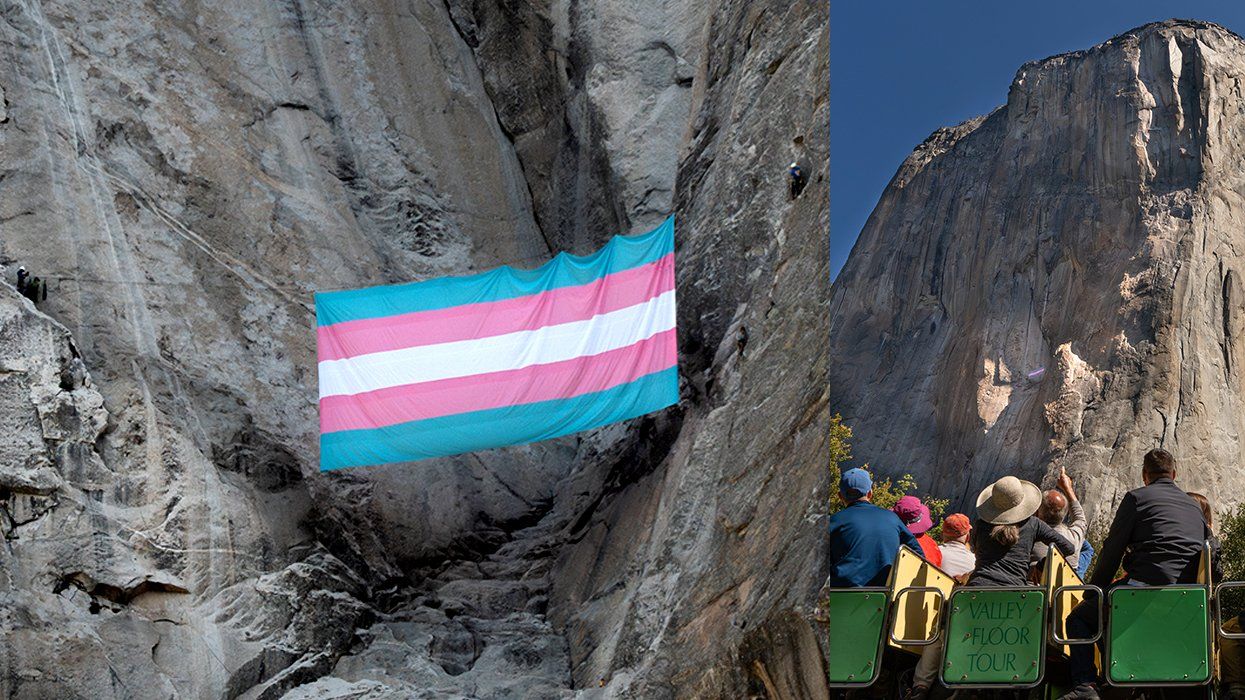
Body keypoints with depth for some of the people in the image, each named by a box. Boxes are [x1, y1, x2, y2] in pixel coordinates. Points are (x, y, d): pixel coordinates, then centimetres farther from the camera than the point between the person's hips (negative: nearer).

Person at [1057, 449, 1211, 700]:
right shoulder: (1194, 504, 24)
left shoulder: (1136, 497, 6)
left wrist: (1094, 590, 13)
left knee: (1079, 619, 6)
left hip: (1147, 583, -7)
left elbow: (1112, 550, 4)